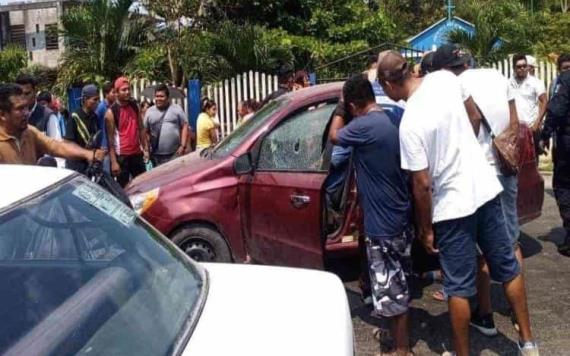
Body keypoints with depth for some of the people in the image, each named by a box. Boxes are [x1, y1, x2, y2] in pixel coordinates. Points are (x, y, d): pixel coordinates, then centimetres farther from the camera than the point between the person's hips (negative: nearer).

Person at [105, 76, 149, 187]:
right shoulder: (111, 112, -9)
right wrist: (113, 161, -16)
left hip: (137, 154, 5)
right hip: (121, 156, -5)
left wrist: (145, 149, 6)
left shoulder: (135, 106, 7)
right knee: (123, 187, 5)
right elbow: (110, 138, -11)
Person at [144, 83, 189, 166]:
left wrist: (183, 146, -7)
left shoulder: (177, 109, 5)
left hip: (175, 154, -2)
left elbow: (185, 126, 2)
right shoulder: (149, 111, 11)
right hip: (157, 155, 2)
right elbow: (146, 131, 11)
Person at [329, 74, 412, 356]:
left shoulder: (364, 126, -22)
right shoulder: (390, 120, 4)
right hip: (398, 217, 9)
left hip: (383, 223, -9)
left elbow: (334, 136, -2)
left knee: (391, 288, 4)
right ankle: (398, 333, 37)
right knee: (397, 285, 22)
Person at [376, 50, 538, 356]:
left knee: (459, 288, 7)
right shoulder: (445, 79, -6)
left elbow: (422, 185, -18)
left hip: (453, 205, -7)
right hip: (486, 187, 7)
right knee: (507, 267, 19)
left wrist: (425, 228, -6)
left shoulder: (410, 124, -23)